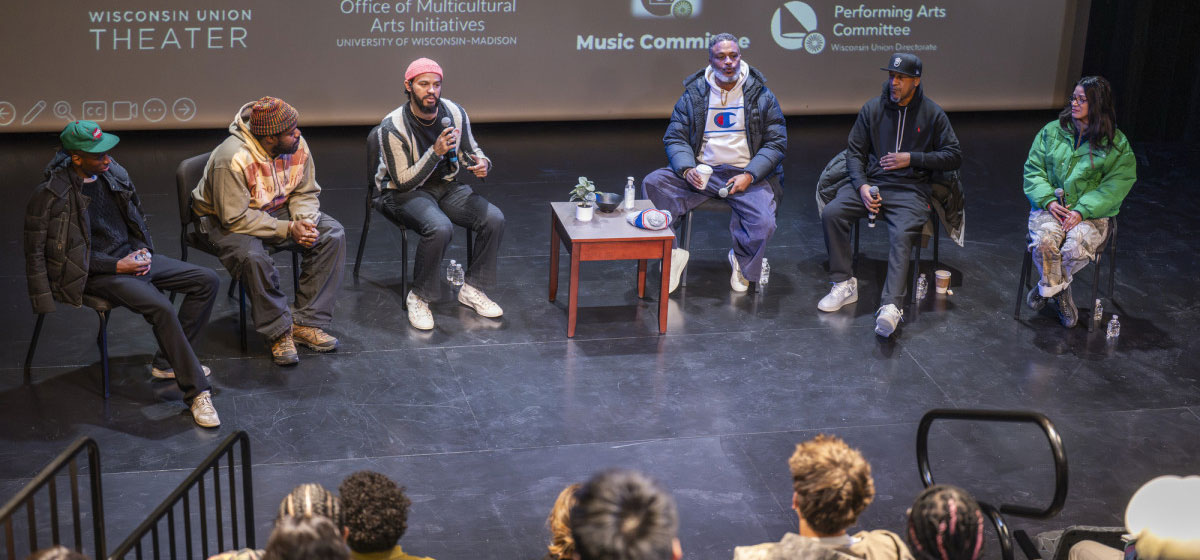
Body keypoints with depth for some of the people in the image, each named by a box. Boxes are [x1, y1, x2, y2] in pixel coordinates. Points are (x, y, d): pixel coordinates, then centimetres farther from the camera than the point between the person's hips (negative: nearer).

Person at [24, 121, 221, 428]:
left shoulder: (113, 173, 4)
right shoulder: (50, 196, -16)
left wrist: (144, 250, -1)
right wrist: (117, 266, -19)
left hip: (131, 256, 8)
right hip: (97, 273, -8)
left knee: (207, 280, -2)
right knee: (161, 308, -30)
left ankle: (168, 363, 4)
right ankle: (196, 393, -21)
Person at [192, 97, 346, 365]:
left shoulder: (297, 146, -12)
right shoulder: (233, 159, -31)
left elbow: (304, 193, 0)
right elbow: (235, 219, -29)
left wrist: (306, 222, -22)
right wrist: (288, 229, -31)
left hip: (277, 211, 6)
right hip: (227, 221, -6)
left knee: (333, 234, -13)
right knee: (253, 257, -37)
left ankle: (306, 323, -11)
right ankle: (279, 332, -15)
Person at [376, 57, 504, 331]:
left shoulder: (455, 113, -5)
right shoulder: (393, 127, -21)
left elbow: (470, 149, 13)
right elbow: (403, 181, -21)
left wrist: (482, 162, -12)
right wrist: (436, 152, -31)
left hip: (446, 185, 6)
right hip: (403, 192, -6)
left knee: (494, 219, -17)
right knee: (439, 228, -36)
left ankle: (471, 289, 0)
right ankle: (418, 298, -15)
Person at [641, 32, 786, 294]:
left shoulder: (761, 95, 4)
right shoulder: (693, 94, 7)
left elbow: (776, 142, 3)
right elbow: (675, 138, 5)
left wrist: (749, 175, -13)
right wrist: (687, 170, -16)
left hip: (747, 174, -1)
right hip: (701, 171, 2)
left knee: (763, 223, -29)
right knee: (652, 183, -23)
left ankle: (742, 262, 7)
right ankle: (671, 253, -11)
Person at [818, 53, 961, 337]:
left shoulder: (932, 114, 6)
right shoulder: (872, 109, 10)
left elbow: (954, 157, 6)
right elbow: (855, 152, 10)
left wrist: (911, 159, -6)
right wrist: (862, 186, -8)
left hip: (910, 189, -3)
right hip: (871, 182, 3)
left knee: (901, 235, -31)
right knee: (831, 213, -23)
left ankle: (891, 307, -42)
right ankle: (844, 284, -12)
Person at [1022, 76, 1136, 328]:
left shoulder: (1117, 144, 1)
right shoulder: (1052, 131, 9)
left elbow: (1115, 186, -5)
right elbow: (1033, 169, 7)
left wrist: (1082, 211, -18)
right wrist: (1048, 201, -11)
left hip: (1091, 213, -2)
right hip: (1050, 206, 2)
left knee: (1077, 247, -32)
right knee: (1044, 241, -31)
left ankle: (1047, 287, -1)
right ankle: (1061, 293, -5)